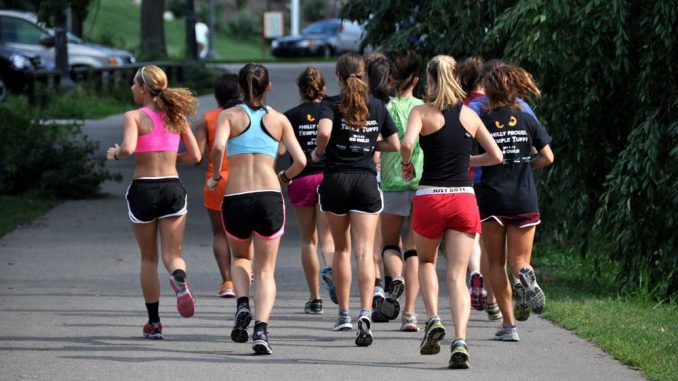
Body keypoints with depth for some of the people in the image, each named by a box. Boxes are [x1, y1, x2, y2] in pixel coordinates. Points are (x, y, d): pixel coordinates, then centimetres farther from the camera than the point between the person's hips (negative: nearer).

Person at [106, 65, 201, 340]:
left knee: (149, 259, 12)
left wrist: (114, 154, -2)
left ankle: (154, 323, 14)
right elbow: (195, 156, 7)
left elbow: (128, 148, -24)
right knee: (172, 255, 3)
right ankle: (179, 279, -34)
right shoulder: (176, 116, 7)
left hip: (143, 189, -2)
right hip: (173, 188, 2)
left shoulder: (134, 117, -7)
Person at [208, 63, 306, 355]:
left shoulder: (229, 115, 5)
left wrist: (215, 177, 1)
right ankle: (261, 328, -13)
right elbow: (300, 160, 3)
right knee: (265, 270, 7)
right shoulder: (278, 119, 10)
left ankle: (243, 305, 0)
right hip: (269, 196, 0)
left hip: (235, 198, 0)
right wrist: (285, 177, 23)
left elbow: (218, 146, -15)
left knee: (241, 258, 26)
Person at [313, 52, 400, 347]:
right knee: (364, 252, -7)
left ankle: (344, 314, 24)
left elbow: (324, 131, -22)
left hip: (336, 179, -1)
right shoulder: (377, 107, 8)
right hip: (366, 180, 1)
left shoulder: (332, 105, -3)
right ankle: (365, 313, -26)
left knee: (341, 249, 17)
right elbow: (395, 145, 12)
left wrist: (319, 152, -3)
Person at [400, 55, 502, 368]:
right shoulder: (469, 114, 9)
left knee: (426, 261, 24)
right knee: (457, 275, 0)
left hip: (430, 198, -2)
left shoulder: (422, 112, -2)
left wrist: (406, 163, 0)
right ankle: (460, 341, -17)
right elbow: (496, 156, 13)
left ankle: (433, 320, 4)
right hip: (464, 199, 2)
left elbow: (407, 143, -20)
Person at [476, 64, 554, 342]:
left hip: (492, 197, -2)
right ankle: (524, 276, -28)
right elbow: (547, 157, 4)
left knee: (496, 263, 8)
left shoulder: (483, 120, -4)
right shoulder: (527, 120, 4)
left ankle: (508, 325, 1)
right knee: (519, 259, 10)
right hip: (524, 199, 2)